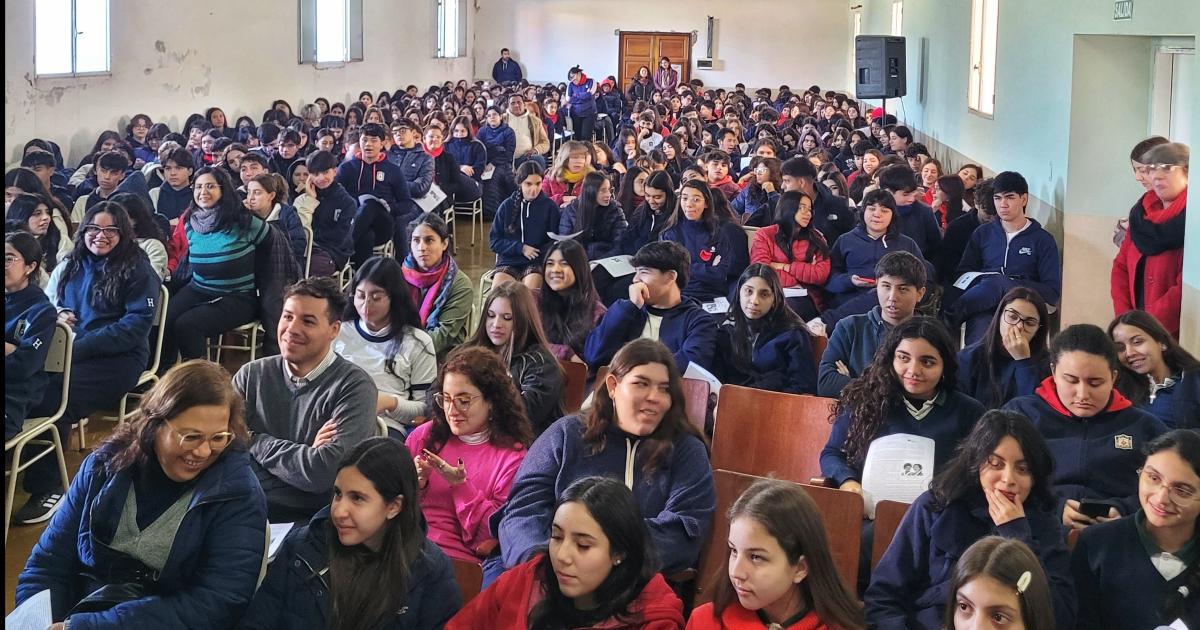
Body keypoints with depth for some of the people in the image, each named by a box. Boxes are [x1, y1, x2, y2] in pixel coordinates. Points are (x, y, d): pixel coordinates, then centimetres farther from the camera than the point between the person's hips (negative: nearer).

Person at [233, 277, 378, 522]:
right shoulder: (251, 375, 11)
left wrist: (258, 443, -2)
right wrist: (305, 453, -10)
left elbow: (325, 472, -16)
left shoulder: (355, 386, -4)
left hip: (311, 521, -4)